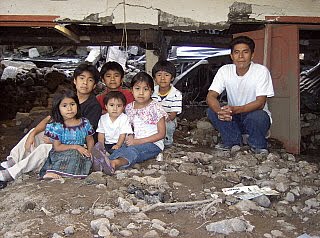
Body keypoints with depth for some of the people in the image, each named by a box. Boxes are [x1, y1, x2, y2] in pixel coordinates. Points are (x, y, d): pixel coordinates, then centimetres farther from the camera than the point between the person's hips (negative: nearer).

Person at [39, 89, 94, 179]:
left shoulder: (84, 123, 4)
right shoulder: (56, 126, -8)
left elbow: (90, 139, 13)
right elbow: (57, 147, -9)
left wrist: (89, 151, -7)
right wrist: (75, 147, -16)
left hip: (80, 154, 4)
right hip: (61, 155, -4)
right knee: (73, 154, -33)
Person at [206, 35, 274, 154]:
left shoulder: (261, 71, -17)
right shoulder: (224, 71, -8)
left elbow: (260, 103, -23)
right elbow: (211, 96, -15)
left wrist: (235, 110, -40)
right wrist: (220, 111, -39)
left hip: (256, 114, -3)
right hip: (234, 118, 3)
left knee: (257, 116, -36)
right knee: (212, 111, -22)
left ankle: (258, 145, -4)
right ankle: (233, 142, -1)